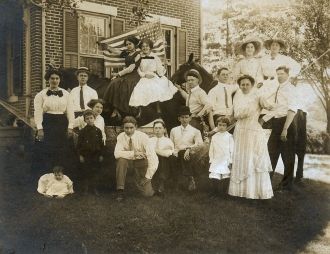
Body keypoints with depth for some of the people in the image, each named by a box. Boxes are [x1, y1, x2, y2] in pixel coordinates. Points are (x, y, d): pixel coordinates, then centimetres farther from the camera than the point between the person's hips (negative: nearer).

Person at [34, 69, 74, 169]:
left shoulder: (65, 94, 8)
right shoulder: (41, 94, 2)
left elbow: (70, 111, 6)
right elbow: (38, 112, -3)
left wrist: (70, 127, -3)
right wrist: (40, 129, -11)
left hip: (62, 124, 2)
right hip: (48, 124, -2)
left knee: (62, 152, 4)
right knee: (49, 152, -5)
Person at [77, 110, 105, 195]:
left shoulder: (98, 131, 2)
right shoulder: (82, 131, -3)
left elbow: (101, 143, 6)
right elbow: (79, 144, -2)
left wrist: (101, 155, 3)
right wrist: (80, 155, -6)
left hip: (95, 155, 2)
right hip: (85, 155, -2)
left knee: (94, 172, 9)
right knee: (85, 172, 4)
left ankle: (94, 188, 20)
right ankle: (86, 189, 16)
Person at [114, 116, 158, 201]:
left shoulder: (143, 137, -22)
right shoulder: (121, 137, -14)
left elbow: (153, 157, -26)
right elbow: (117, 153, -26)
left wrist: (148, 177, -27)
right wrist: (133, 153, -37)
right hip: (128, 161, 1)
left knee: (147, 193, -14)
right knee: (121, 159, -35)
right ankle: (120, 190, -21)